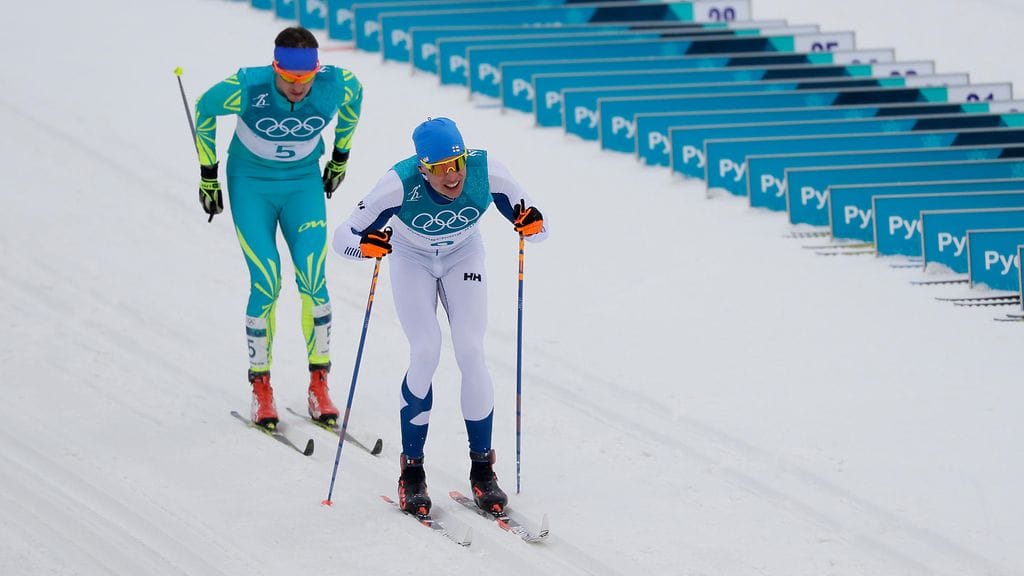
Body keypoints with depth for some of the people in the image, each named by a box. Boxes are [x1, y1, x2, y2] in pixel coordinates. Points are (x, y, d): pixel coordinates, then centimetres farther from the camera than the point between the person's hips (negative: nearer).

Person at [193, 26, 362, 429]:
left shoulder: (336, 85, -23)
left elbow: (354, 97, 4)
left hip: (304, 184, 2)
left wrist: (340, 157, 13)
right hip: (251, 186, -2)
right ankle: (260, 388, 2)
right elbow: (204, 110, -7)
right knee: (265, 285, -12)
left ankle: (319, 385, 1)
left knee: (313, 281, -11)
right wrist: (208, 174, 0)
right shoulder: (247, 88, -28)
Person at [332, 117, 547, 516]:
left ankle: (482, 469, 0)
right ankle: (412, 472, -5)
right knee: (426, 351, -18)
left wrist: (533, 225, -42)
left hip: (463, 257, 2)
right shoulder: (401, 184, -35)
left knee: (471, 352, -13)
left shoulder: (486, 172, -31)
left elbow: (534, 228, -19)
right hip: (412, 259, -2)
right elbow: (343, 238, -29)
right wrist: (365, 244, -51)